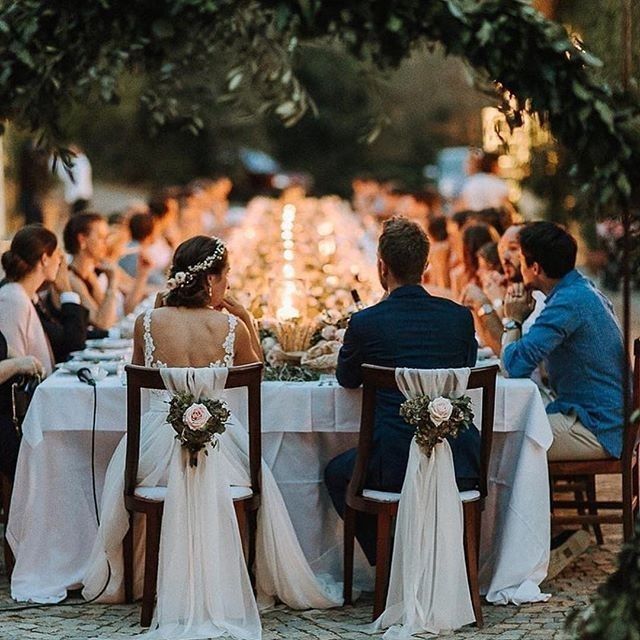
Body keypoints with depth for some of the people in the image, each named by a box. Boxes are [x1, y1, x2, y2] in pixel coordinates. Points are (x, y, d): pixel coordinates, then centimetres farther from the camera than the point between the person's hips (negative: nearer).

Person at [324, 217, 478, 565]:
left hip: (395, 465, -3)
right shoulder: (460, 317, 3)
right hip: (459, 465, 3)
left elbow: (346, 379, 14)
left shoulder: (365, 322, -5)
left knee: (337, 474, 28)